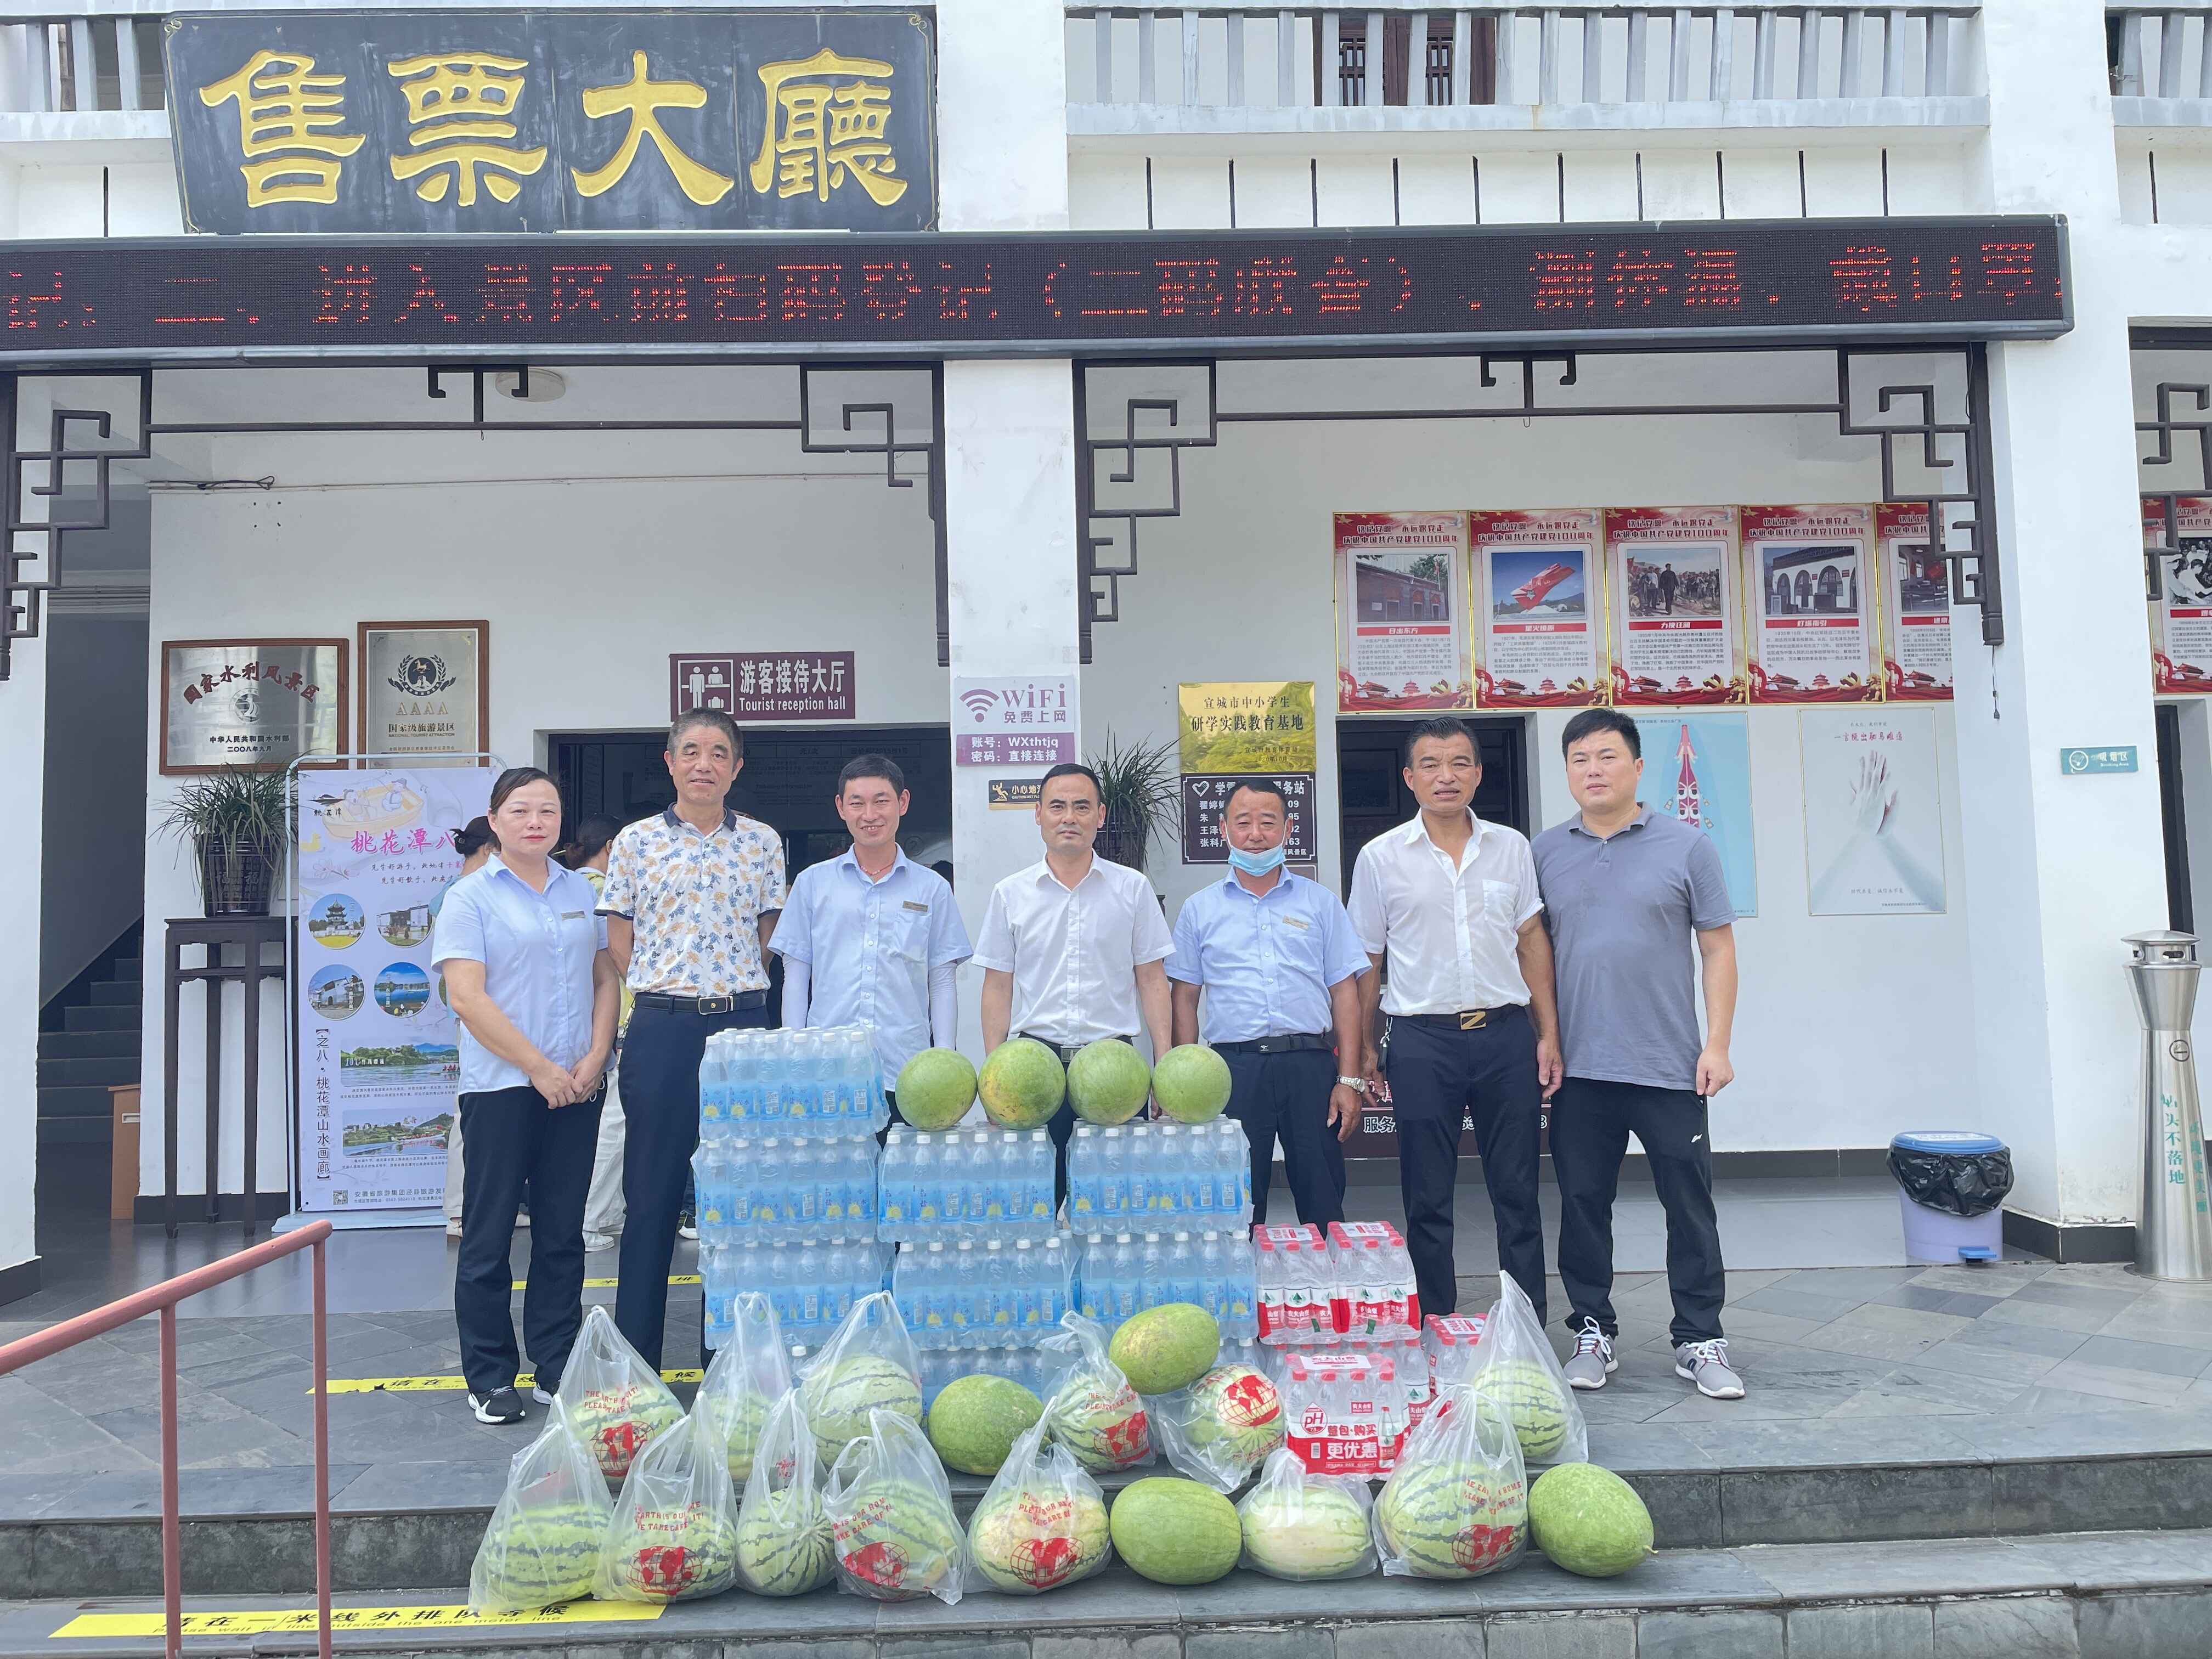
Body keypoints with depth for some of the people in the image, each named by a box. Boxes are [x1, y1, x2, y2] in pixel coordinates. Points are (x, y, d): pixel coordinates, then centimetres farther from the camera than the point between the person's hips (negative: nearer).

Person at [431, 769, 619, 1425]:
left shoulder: (580, 891, 11)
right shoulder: (471, 898, -3)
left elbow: (606, 980, 13)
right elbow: (467, 998, -11)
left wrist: (594, 1059, -3)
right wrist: (540, 1069, -13)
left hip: (577, 1089, 4)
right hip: (502, 1088, -4)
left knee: (563, 1234, 10)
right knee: (490, 1237, 3)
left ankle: (558, 1369, 20)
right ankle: (490, 1378, 15)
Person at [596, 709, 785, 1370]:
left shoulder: (763, 842, 7)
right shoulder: (636, 842, 3)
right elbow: (619, 942, 5)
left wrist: (734, 986, 6)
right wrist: (668, 989, 3)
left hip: (743, 1023, 2)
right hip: (662, 1026, -1)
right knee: (652, 1193, 3)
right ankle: (634, 1361, 13)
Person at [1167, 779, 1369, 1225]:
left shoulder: (1320, 903, 10)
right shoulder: (1199, 909, 10)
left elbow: (1344, 993, 7)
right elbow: (1184, 999, 10)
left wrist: (1350, 1080, -2)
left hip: (1310, 1064, 0)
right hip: (1234, 1066, 0)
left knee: (1323, 1204, 3)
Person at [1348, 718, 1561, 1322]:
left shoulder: (1511, 847, 7)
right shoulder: (1380, 857, 2)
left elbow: (1532, 941, 10)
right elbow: (1367, 961, 6)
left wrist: (1548, 1033, 4)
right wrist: (1365, 1047, 5)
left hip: (1506, 1033, 2)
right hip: (1422, 1042, -1)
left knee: (1517, 1193, 8)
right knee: (1427, 1200, 6)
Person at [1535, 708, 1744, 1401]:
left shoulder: (1686, 845, 1)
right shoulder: (1544, 853, 6)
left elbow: (1718, 948, 2)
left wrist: (1718, 1044, -5)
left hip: (1669, 1065, -2)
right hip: (1578, 1067, 2)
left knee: (1690, 1206, 4)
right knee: (1583, 1204, 9)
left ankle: (1700, 1341, 17)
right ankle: (1592, 1333, 22)